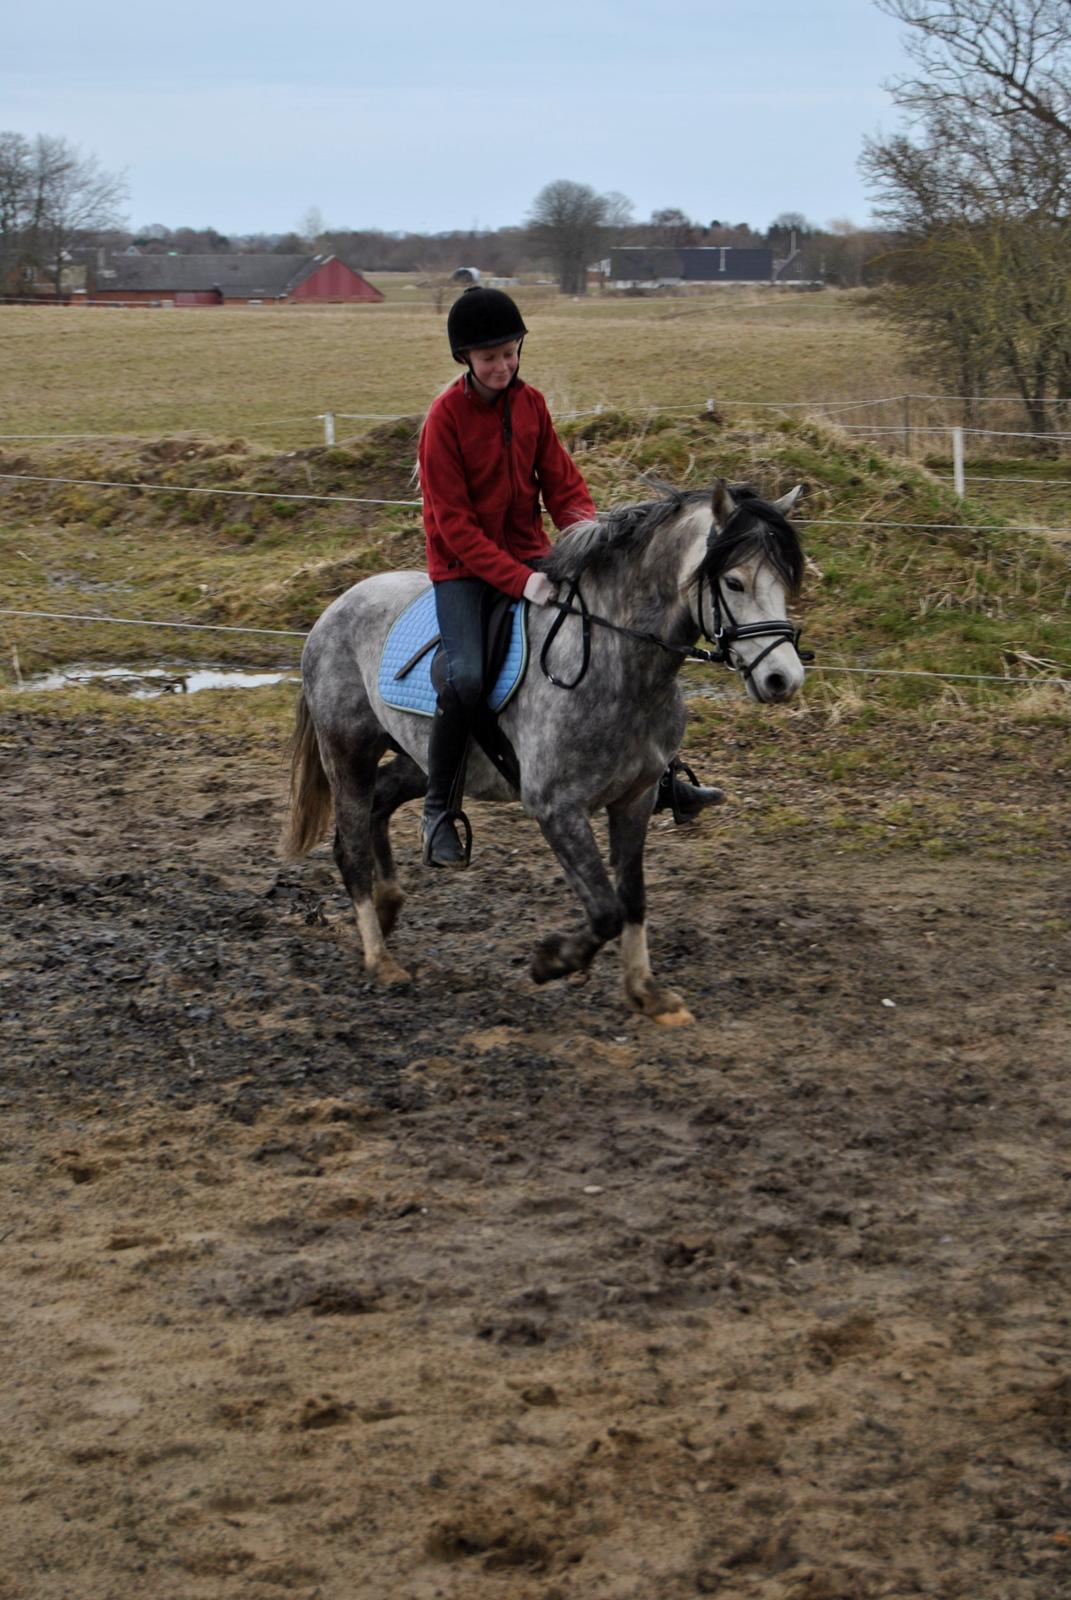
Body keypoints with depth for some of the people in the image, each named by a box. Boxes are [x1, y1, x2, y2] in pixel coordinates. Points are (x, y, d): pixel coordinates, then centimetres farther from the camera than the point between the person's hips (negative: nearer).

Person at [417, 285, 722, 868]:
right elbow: (453, 524, -16)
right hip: (463, 566, -6)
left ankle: (657, 778, 15)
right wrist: (518, 580, -26)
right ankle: (438, 810, -8)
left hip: (529, 555, 6)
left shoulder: (530, 403, 3)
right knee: (466, 676, -27)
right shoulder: (446, 417, -13)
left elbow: (562, 484, 7)